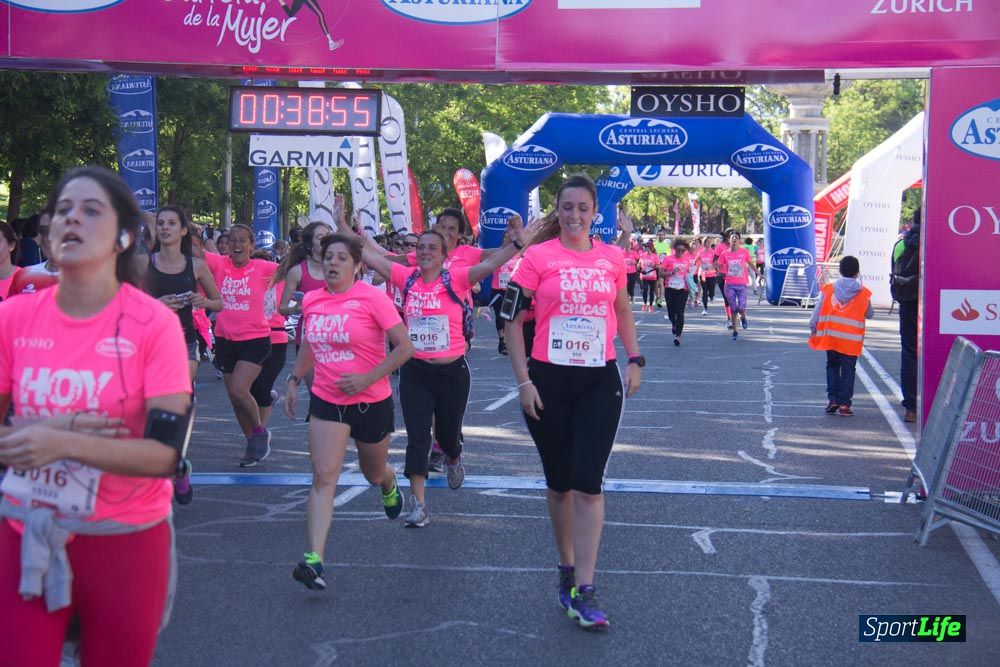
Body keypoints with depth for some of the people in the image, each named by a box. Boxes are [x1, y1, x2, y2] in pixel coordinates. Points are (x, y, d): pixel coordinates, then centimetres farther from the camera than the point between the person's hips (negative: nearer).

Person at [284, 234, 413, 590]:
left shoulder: (372, 297, -13)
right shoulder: (311, 300, 2)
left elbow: (404, 347, -14)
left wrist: (367, 379, -20)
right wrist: (294, 380, 15)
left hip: (372, 401, -2)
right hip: (326, 401, 3)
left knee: (374, 473, 19)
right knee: (323, 477, -12)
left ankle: (390, 488, 58)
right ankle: (314, 559, -20)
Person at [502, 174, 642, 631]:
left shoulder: (612, 258, 4)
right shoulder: (538, 257, -4)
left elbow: (622, 311, 19)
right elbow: (513, 320, -3)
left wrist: (634, 360, 10)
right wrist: (523, 380, -8)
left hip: (600, 380, 1)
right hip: (548, 380, -1)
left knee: (588, 483, -6)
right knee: (559, 482, 11)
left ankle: (583, 591, -6)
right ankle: (567, 567, 30)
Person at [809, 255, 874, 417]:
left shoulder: (829, 288, 1)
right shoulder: (863, 293, 0)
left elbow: (817, 310, 1)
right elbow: (869, 314, 12)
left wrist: (813, 329, 7)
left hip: (830, 335, 1)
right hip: (852, 338, -1)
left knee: (832, 366, 15)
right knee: (848, 370, 4)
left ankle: (833, 399, 7)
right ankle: (844, 404, 0)